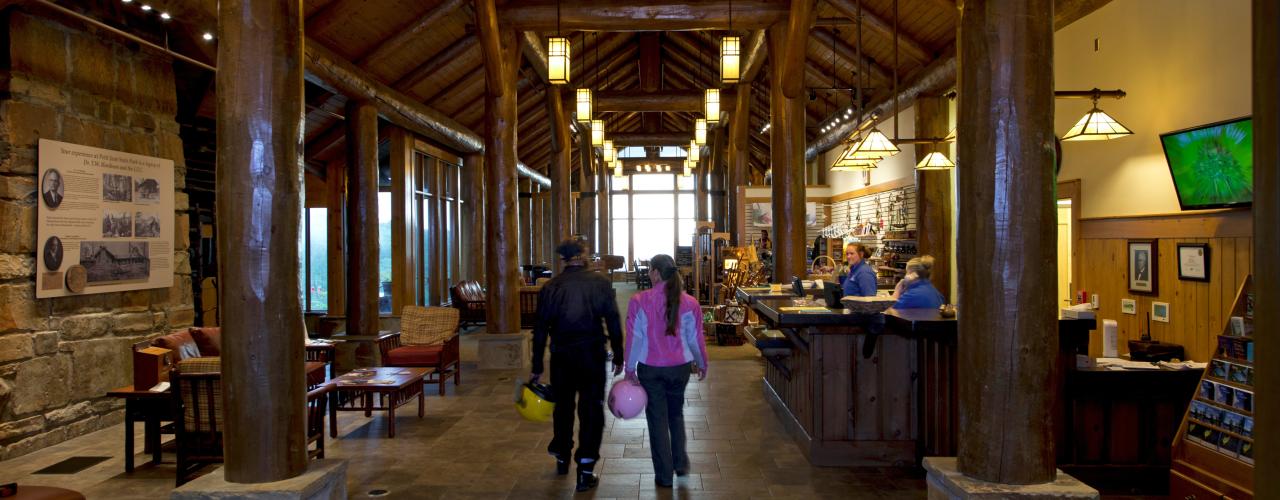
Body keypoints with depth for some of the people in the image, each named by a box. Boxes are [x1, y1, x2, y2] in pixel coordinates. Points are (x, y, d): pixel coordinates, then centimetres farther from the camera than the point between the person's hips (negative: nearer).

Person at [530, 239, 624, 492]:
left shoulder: (550, 287, 0)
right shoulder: (600, 282, -5)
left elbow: (540, 329, 1)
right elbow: (614, 322, -5)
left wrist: (537, 367, 7)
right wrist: (618, 357, 3)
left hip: (561, 355, 3)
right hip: (592, 355, -2)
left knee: (563, 406, 20)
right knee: (591, 411, 4)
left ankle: (562, 458, 36)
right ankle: (585, 471, 2)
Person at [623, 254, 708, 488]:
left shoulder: (639, 301, -13)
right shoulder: (689, 303, -7)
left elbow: (634, 338, -10)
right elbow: (696, 338, 0)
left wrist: (630, 368, 1)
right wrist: (701, 364, 17)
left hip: (650, 368, -2)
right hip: (680, 366, 2)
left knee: (657, 419, 10)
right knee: (676, 414, 24)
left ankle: (664, 475, 16)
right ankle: (680, 464, 31)